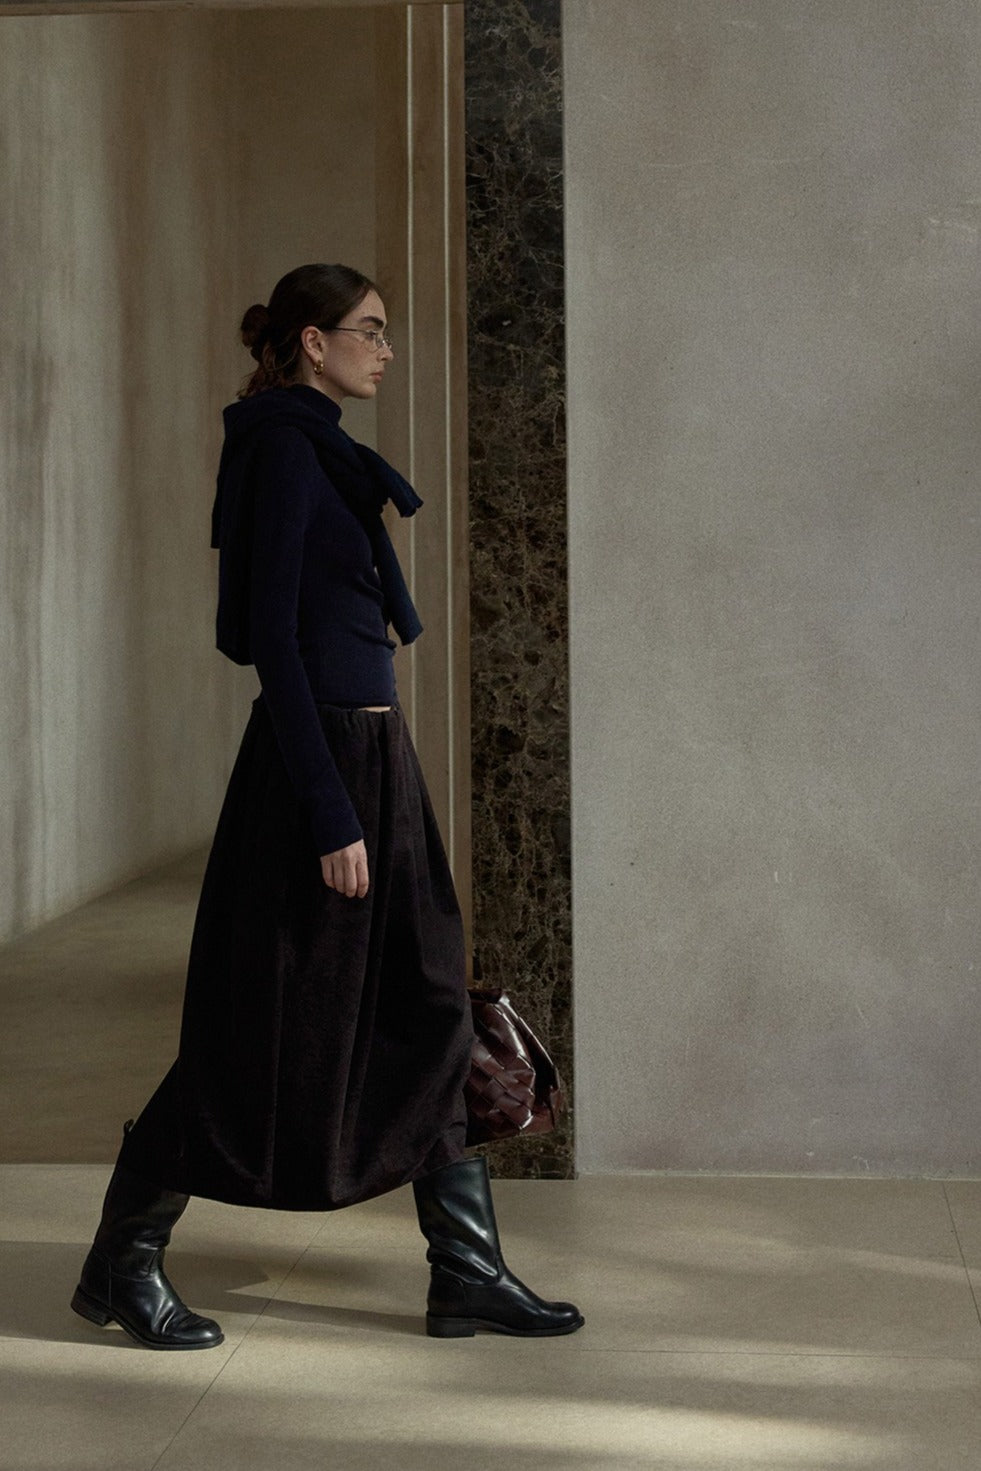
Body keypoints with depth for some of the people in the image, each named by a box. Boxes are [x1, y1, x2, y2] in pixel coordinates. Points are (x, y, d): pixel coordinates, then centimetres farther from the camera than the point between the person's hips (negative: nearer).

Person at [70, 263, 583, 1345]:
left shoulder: (318, 452, 16)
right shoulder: (284, 447, -13)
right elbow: (271, 637, -19)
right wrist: (330, 814, -22)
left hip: (372, 757, 10)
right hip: (319, 760, -10)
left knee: (425, 1016, 8)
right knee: (271, 1033, -1)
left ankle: (468, 1271, 14)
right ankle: (122, 1263, 13)